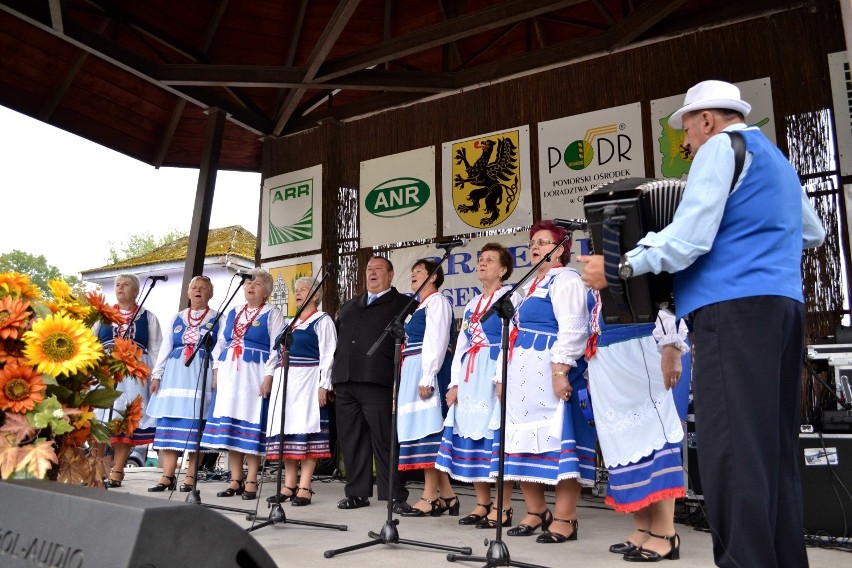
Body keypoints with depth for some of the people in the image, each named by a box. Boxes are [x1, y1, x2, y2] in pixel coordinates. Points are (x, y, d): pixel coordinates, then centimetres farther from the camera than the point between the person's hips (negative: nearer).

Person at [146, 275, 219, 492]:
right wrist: (157, 375, 6)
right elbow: (165, 346, 15)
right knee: (168, 423, 0)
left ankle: (190, 477, 2)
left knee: (195, 424, -4)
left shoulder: (217, 318, 7)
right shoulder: (177, 317, 17)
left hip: (202, 373, -3)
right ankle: (168, 476, 5)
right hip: (175, 373, 4)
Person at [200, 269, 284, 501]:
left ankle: (251, 482, 1)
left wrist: (268, 376, -14)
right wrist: (217, 370, 8)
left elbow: (277, 348, -5)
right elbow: (221, 343, 19)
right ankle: (235, 480, 11)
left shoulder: (272, 313, 2)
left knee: (252, 424, -5)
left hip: (255, 374, -5)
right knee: (228, 424, 3)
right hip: (229, 373, 5)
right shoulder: (232, 312, 18)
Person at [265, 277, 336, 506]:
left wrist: (323, 385, -16)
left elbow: (328, 354, -8)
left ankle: (304, 488, -7)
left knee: (306, 429, -9)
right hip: (285, 381, 7)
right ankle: (289, 485, 9)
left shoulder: (323, 320, 0)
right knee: (287, 430, 4)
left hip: (308, 381, -7)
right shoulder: (292, 323, 22)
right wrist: (277, 381, 15)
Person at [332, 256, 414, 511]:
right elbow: (337, 341, 24)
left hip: (377, 382, -6)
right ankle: (357, 493, 19)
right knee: (350, 440, 8)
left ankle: (395, 496, 4)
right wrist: (334, 378, 15)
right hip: (345, 383, 6)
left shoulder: (402, 304, 6)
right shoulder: (348, 307, 24)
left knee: (384, 440, -4)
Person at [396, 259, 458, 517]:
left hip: (427, 371, -9)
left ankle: (430, 498, -4)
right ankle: (446, 496, 12)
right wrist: (407, 378, 15)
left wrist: (427, 378, -22)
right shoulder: (420, 305, 22)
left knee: (426, 428, -9)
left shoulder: (437, 301, -5)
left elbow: (437, 341, -15)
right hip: (413, 372, 9)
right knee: (421, 428, 7)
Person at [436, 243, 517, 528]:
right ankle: (482, 504, 17)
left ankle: (503, 508, 2)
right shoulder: (472, 304, 21)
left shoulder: (511, 298, -1)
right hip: (469, 377, 8)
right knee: (471, 434, 7)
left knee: (496, 436, -7)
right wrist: (455, 382, 10)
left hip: (494, 375, -7)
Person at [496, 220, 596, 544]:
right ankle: (536, 513, 19)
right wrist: (503, 376, 21)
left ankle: (565, 519, -1)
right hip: (522, 374, 10)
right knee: (525, 442, 9)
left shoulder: (565, 279, -4)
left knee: (556, 439, -8)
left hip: (549, 372, -9)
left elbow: (572, 329, -15)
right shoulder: (530, 286, 24)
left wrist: (560, 371, -24)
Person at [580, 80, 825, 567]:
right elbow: (813, 234, 39)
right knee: (774, 444, 10)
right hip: (784, 305, 9)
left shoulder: (721, 146, -1)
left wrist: (621, 266, -10)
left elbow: (690, 237, -15)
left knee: (731, 445, -11)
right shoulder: (778, 160, 26)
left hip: (735, 305, -9)